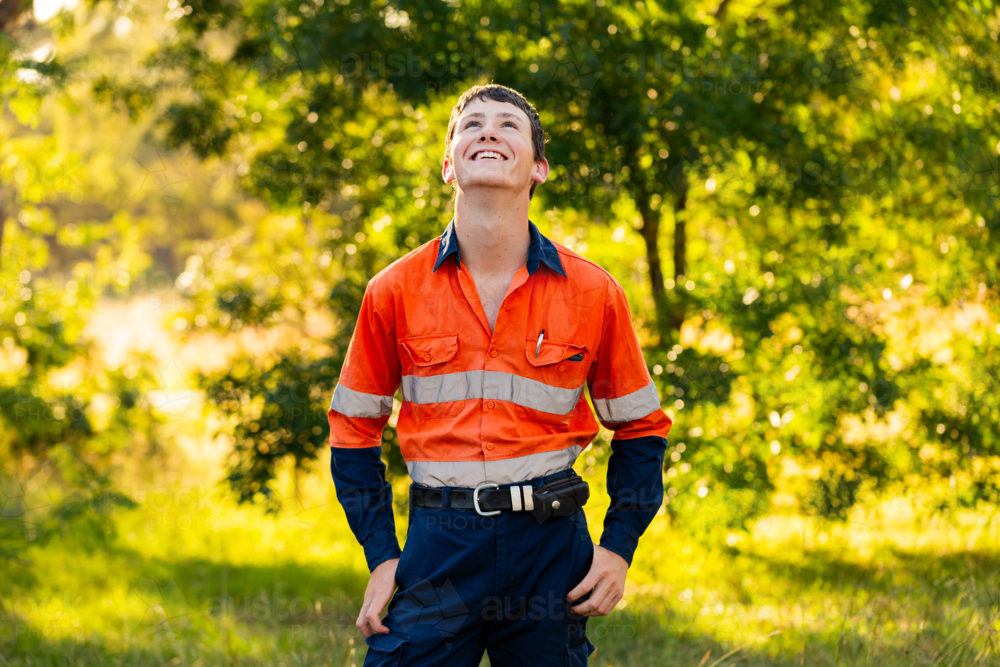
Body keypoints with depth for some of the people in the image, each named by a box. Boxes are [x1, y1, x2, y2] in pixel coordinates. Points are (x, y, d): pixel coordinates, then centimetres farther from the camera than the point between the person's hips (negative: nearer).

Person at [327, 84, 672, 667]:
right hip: (438, 545, 0)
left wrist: (619, 548, 2)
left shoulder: (594, 293, 2)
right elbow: (355, 428, 10)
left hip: (550, 546, 0)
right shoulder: (395, 291, 2)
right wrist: (382, 556, 3)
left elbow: (640, 427, 11)